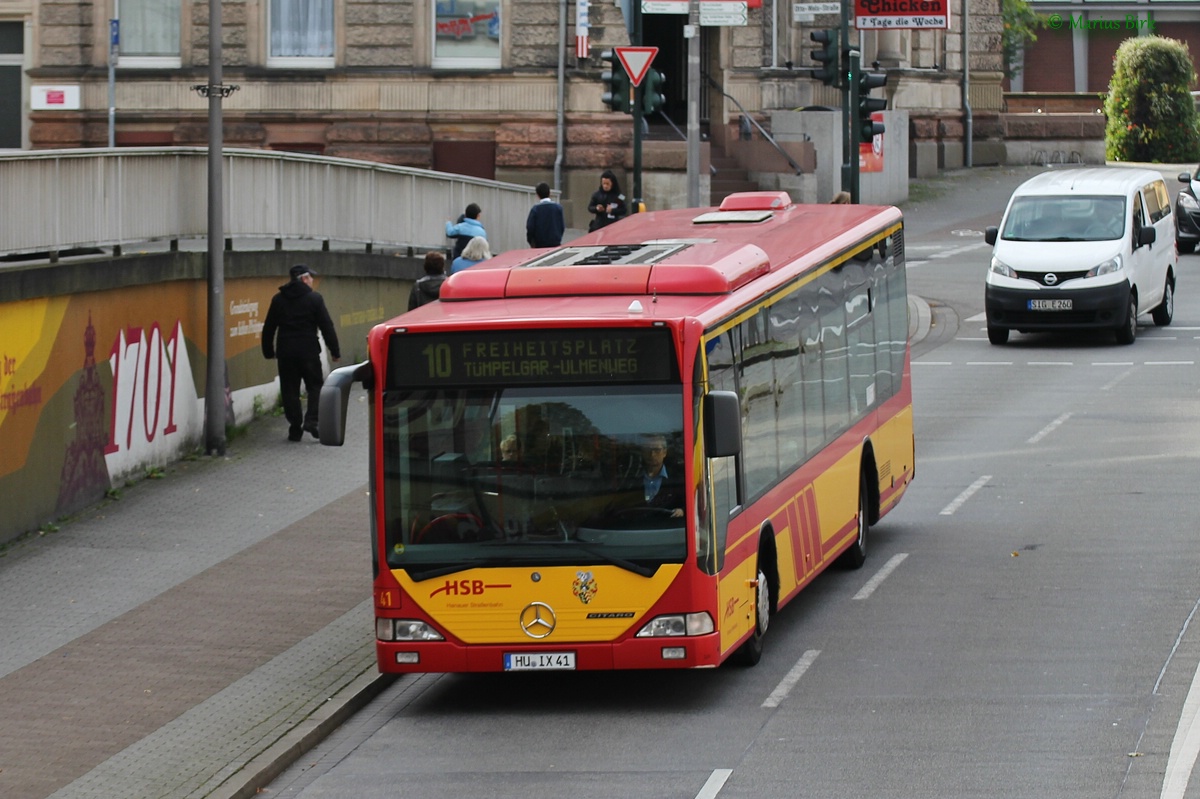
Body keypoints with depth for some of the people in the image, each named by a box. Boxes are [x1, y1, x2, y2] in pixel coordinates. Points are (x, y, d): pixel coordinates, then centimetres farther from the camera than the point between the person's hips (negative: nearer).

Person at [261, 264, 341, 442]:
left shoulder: (278, 300, 9)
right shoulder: (314, 299, -3)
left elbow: (268, 328, 13)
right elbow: (327, 327, -4)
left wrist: (268, 351, 21)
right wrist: (335, 351, 1)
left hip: (285, 352, 3)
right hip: (308, 352, -3)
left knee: (290, 390, 7)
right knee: (315, 386, 7)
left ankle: (295, 429, 4)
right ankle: (311, 420, -11)